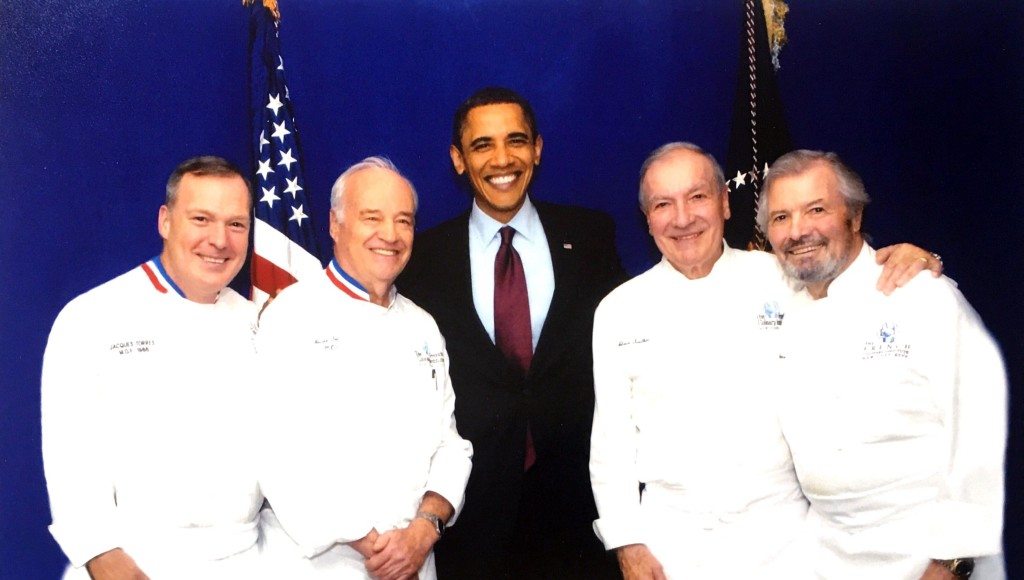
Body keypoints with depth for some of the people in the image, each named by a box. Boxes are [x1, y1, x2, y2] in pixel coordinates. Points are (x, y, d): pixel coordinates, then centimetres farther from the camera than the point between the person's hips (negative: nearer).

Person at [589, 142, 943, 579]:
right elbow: (612, 437, 3)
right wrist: (628, 544, -1)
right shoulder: (618, 311, 1)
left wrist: (911, 260, -12)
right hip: (672, 539, 1)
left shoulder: (782, 278, -1)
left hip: (781, 533, 0)